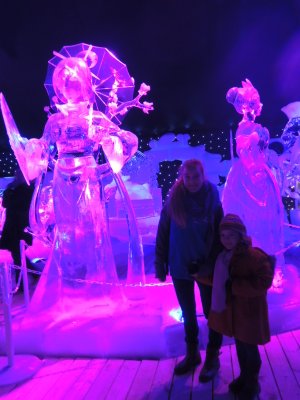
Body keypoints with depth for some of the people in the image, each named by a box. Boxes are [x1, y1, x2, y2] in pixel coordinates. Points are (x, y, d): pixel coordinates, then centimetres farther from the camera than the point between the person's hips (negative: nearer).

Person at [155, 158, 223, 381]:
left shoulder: (212, 200, -6)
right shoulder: (174, 200, -6)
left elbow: (220, 235, -5)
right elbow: (163, 233, -3)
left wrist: (216, 264, -11)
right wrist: (161, 264, -3)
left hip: (205, 267, -1)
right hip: (180, 267, 2)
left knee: (212, 313, 11)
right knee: (188, 314, 18)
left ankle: (212, 358, 32)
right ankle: (192, 354, 38)